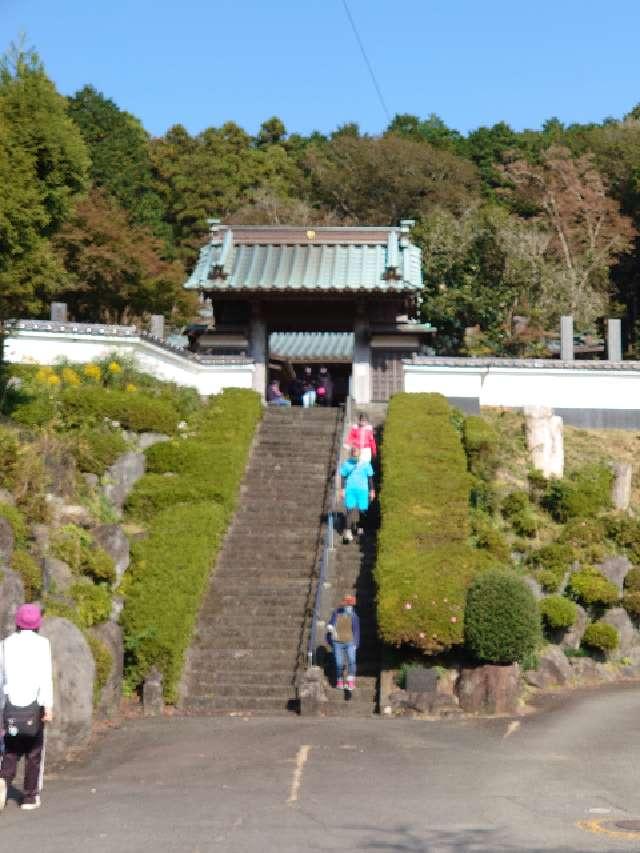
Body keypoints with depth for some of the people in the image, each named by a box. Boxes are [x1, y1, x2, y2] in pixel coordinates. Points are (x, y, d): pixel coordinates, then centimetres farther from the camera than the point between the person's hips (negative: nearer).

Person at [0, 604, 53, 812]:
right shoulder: (41, 643, -3)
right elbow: (45, 675, -12)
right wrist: (48, 705, -15)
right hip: (34, 703, -3)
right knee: (34, 751, 9)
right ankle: (30, 797, 12)